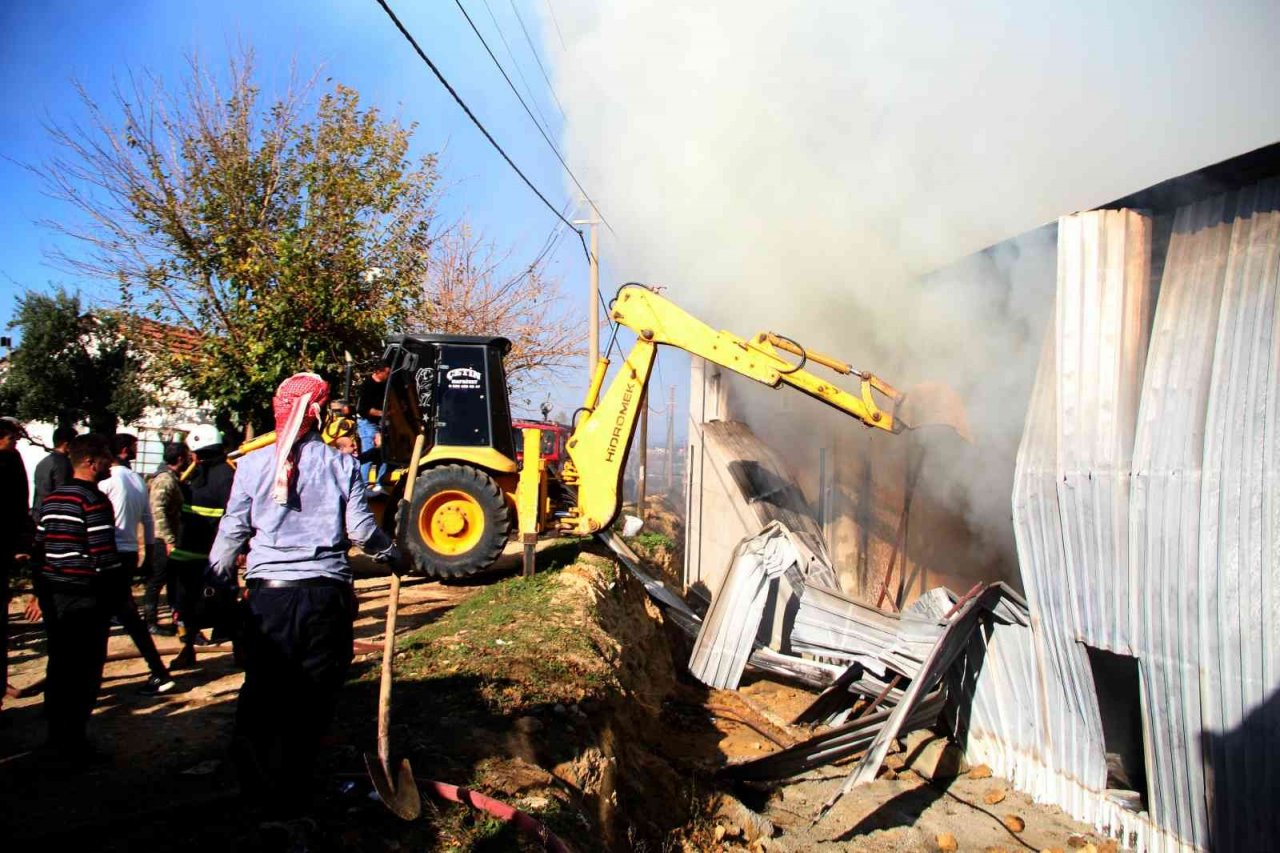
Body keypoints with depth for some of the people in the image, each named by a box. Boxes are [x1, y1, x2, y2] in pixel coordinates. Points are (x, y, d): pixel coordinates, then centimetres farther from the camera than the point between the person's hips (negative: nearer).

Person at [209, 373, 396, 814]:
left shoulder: (252, 464, 2)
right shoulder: (342, 465, -1)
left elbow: (231, 533, 6)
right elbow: (361, 529, -2)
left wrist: (215, 583, 21)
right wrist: (392, 552, 17)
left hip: (269, 591, 1)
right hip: (326, 593, -1)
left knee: (262, 693, 14)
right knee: (313, 698, 12)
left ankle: (258, 785, 23)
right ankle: (289, 793, 21)